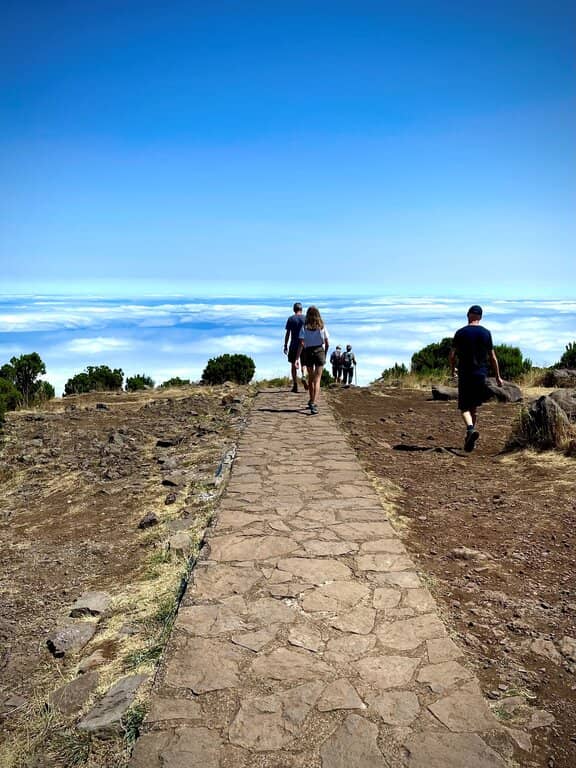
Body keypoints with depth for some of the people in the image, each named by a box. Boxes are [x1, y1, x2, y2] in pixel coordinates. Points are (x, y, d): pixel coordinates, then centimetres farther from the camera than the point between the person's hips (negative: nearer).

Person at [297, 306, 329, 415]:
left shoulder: (304, 327, -4)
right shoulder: (322, 327, -2)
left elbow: (301, 344, -12)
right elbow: (327, 344, 0)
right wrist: (325, 354, 18)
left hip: (308, 353, 1)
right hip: (320, 352, -1)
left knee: (310, 378, 18)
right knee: (317, 380, -4)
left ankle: (312, 401, 33)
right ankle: (313, 403, -20)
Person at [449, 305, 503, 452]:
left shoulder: (460, 333, -3)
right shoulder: (486, 333, 3)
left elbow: (452, 354, -2)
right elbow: (492, 357, 5)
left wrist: (452, 370, 15)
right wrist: (498, 376, 12)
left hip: (465, 374, -3)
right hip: (481, 374, 3)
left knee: (464, 407, 0)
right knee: (474, 407, 13)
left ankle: (471, 429, -27)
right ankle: (469, 438, 17)